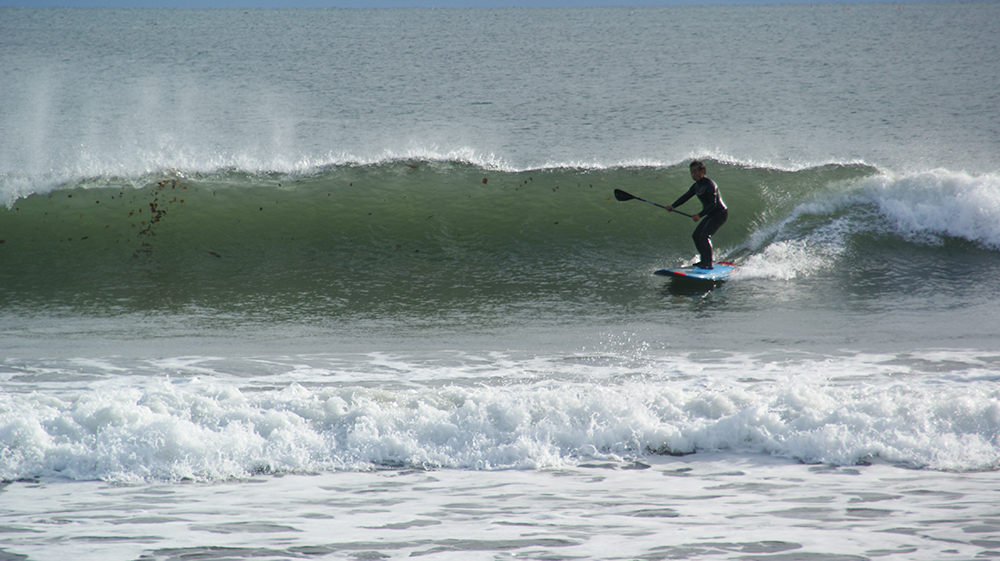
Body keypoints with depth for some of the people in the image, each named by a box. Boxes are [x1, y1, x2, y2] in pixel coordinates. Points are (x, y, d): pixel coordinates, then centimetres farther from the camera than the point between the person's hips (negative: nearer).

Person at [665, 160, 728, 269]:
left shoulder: (709, 185, -23)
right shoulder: (696, 186, 6)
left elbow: (713, 204, -30)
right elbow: (685, 197, 0)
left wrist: (700, 215, -39)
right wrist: (673, 206, -17)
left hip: (720, 213, -10)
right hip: (710, 215, 10)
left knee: (705, 235, -22)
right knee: (696, 235, 8)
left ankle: (708, 263, -22)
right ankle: (704, 260, 18)